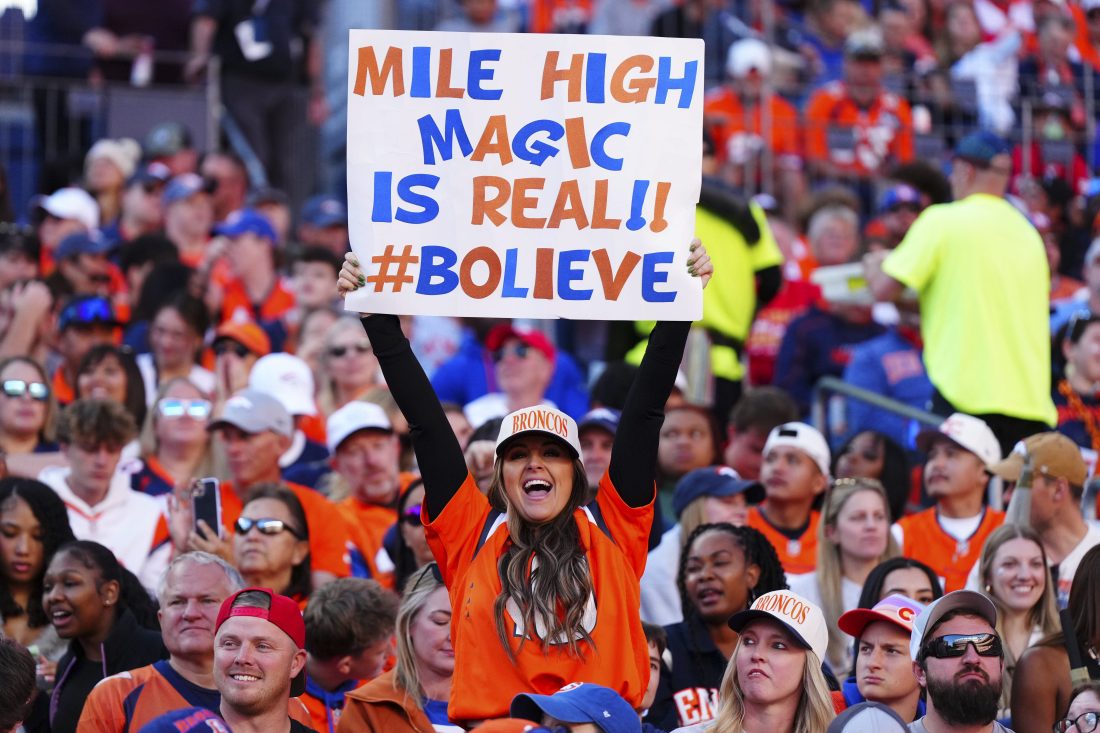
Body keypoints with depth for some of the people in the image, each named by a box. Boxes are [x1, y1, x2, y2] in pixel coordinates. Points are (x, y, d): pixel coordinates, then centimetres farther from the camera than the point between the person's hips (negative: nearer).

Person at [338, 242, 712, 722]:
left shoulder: (612, 530, 15)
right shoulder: (473, 535, 16)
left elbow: (645, 412, 14)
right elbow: (424, 420, 15)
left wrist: (678, 304, 12)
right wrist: (376, 317, 14)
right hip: (488, 723, 0)